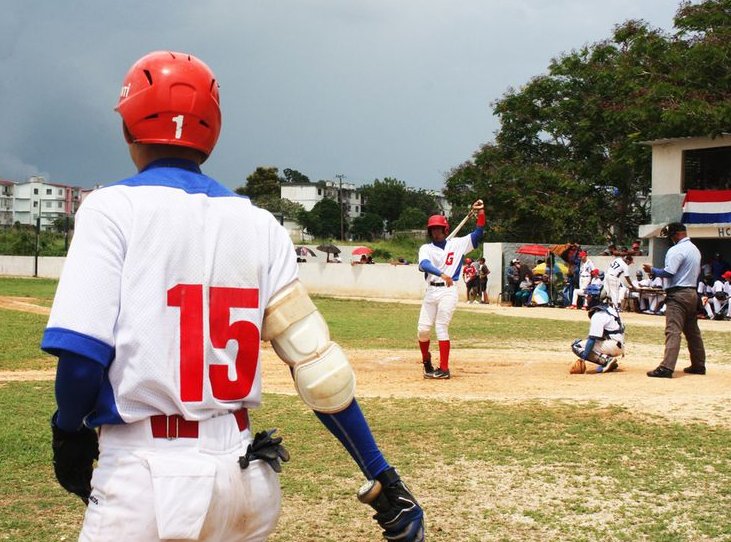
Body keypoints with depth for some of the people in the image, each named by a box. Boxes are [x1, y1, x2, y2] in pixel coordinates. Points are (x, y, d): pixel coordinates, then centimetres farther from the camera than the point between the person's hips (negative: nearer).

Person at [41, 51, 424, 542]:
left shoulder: (114, 208, -5)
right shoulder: (259, 225, 5)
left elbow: (82, 352, -15)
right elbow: (317, 365, 0)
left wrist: (69, 429, 4)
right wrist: (382, 478, 3)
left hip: (146, 480, -4)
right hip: (243, 477, 5)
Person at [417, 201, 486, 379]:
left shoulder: (457, 244, 7)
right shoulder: (426, 248, 4)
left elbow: (477, 233, 3)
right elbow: (424, 265, -17)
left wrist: (481, 212, -8)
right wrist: (442, 274, -34)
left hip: (448, 291, -2)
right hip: (431, 291, 2)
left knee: (441, 326, -10)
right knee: (423, 329, 0)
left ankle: (444, 369, -7)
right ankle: (426, 360, 26)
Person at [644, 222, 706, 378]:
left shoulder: (676, 250, -13)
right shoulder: (695, 250, 17)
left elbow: (668, 273, -21)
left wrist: (652, 269, -6)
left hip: (678, 295, -9)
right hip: (692, 293, 10)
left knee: (673, 331, -15)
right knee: (693, 331, 16)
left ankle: (666, 368, -21)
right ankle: (698, 365, 23)